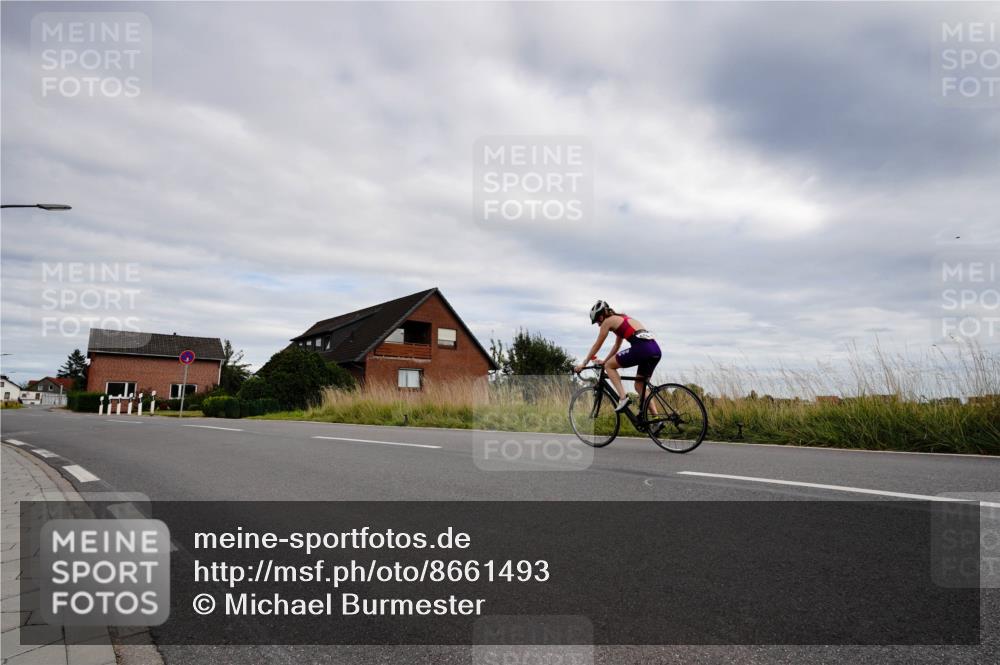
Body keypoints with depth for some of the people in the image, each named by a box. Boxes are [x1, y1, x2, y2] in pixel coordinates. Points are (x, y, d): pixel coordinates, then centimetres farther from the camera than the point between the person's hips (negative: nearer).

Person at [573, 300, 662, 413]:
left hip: (641, 348, -8)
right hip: (655, 349, 8)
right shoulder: (621, 319, 31)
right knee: (640, 386, 19)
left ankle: (623, 397, -5)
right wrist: (604, 361, 41)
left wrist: (583, 364, 21)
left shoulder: (608, 321, 8)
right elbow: (617, 346, 38)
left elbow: (597, 345, 13)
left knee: (609, 366, 9)